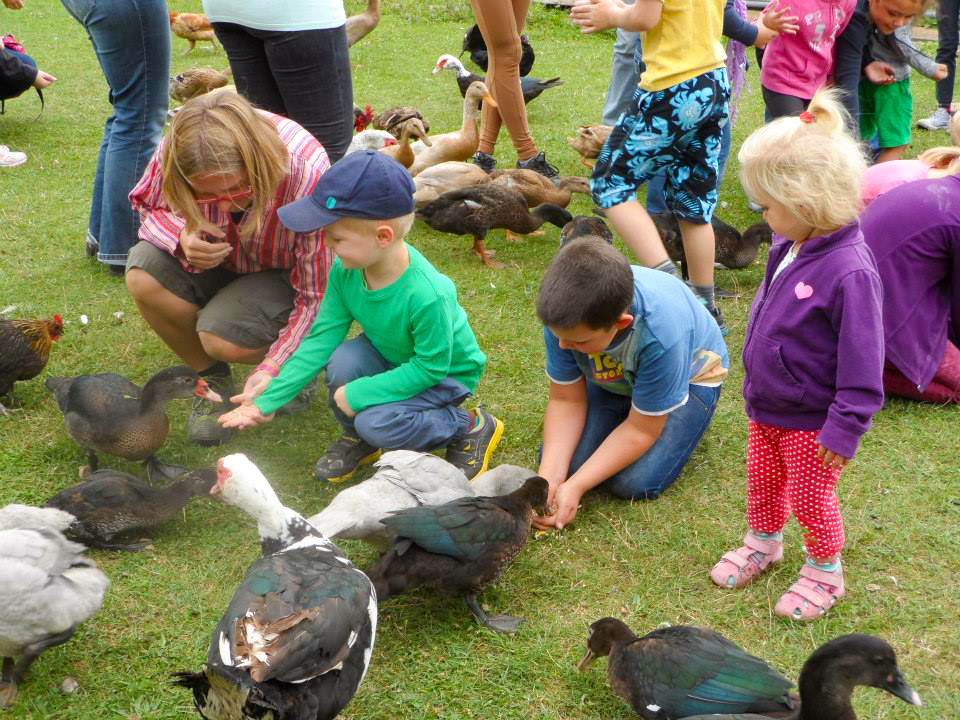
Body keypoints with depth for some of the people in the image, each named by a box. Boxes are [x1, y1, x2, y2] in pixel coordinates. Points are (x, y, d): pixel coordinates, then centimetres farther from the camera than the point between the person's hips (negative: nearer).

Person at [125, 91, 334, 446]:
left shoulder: (307, 179, -36)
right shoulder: (175, 152, -27)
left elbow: (319, 297, -27)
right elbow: (148, 206, -4)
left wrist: (272, 368, -36)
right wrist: (182, 237, -28)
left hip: (287, 275, -4)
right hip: (220, 261, 4)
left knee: (222, 337, -31)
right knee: (143, 274, -25)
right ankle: (214, 380, -2)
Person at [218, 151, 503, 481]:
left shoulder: (427, 295, -38)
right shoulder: (345, 269, -19)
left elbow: (430, 366, -27)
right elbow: (321, 338, -13)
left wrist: (359, 393, -28)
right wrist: (269, 399, -15)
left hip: (446, 374, -6)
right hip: (391, 357, 6)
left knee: (377, 422, -28)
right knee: (341, 361, -25)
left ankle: (471, 427, -2)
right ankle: (358, 434, 6)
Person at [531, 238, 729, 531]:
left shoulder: (660, 336, -43)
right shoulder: (563, 314, -31)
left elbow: (641, 430, -29)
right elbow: (566, 400, -18)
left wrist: (575, 486, -33)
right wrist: (549, 478, -31)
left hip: (688, 376, -4)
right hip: (613, 376, 4)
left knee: (634, 483, -20)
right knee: (561, 461, -12)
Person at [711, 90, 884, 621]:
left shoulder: (849, 271, -31)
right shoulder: (788, 245, -4)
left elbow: (862, 363, -26)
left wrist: (844, 428, -22)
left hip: (812, 420, -7)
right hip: (766, 406, 8)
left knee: (810, 498, 12)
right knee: (762, 483, 24)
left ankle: (824, 571, 35)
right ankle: (763, 543, 49)